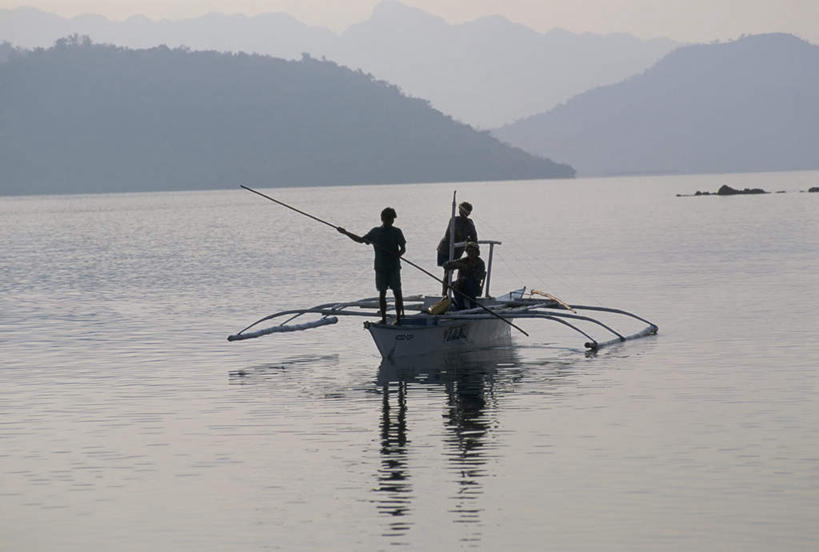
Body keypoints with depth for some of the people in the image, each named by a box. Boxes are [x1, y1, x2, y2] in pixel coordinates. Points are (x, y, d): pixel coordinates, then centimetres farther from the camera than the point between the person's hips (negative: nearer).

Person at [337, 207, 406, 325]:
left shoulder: (396, 232, 1)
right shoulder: (375, 232, 9)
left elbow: (403, 248, -2)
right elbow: (361, 240, 19)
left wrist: (397, 255, -23)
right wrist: (345, 233, 17)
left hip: (394, 267, -3)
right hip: (380, 267, 3)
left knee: (397, 292, -3)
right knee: (382, 293, 4)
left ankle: (398, 317, 3)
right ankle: (383, 319, 10)